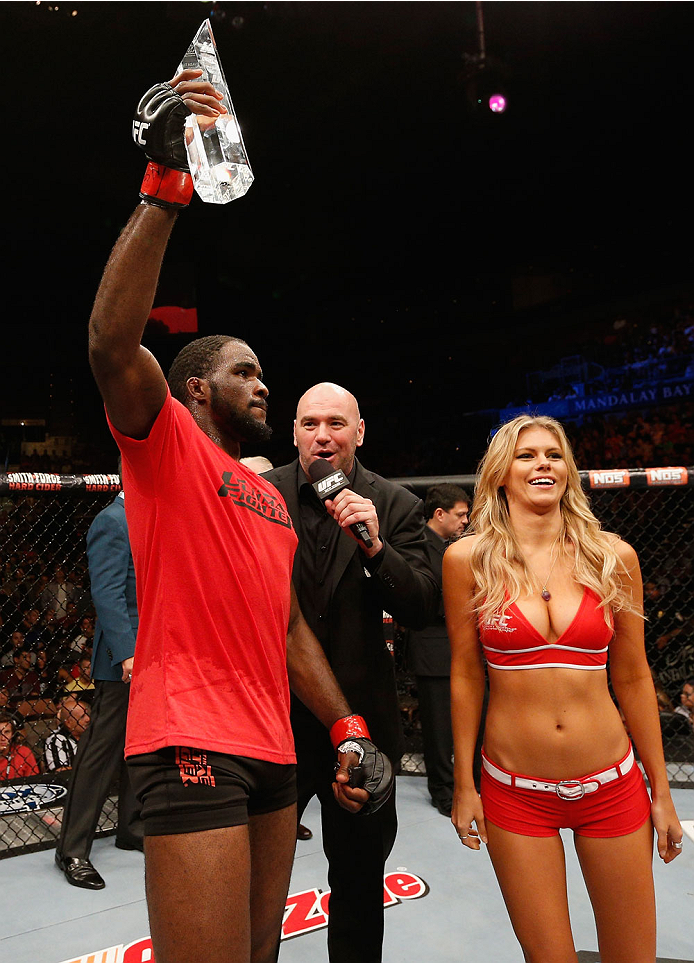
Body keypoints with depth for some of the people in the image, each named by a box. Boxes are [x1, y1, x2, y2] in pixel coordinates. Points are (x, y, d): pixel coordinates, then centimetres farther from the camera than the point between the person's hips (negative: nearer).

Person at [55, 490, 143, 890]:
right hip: (125, 657, -9)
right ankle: (73, 850, 10)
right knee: (102, 749, -1)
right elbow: (106, 592, -19)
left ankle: (132, 827, 29)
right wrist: (127, 653, -24)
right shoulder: (113, 521, -12)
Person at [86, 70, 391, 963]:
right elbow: (111, 342, -21)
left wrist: (346, 726, 11)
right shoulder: (166, 446, -1)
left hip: (273, 753, 8)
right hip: (191, 746, -7)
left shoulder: (270, 496, 19)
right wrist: (164, 189, -23)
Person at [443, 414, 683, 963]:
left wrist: (661, 791, 8)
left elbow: (633, 678, 4)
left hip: (612, 787, 2)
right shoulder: (469, 559, -7)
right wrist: (464, 785, 2)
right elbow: (465, 675, -1)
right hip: (515, 791, -1)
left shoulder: (614, 557, -2)